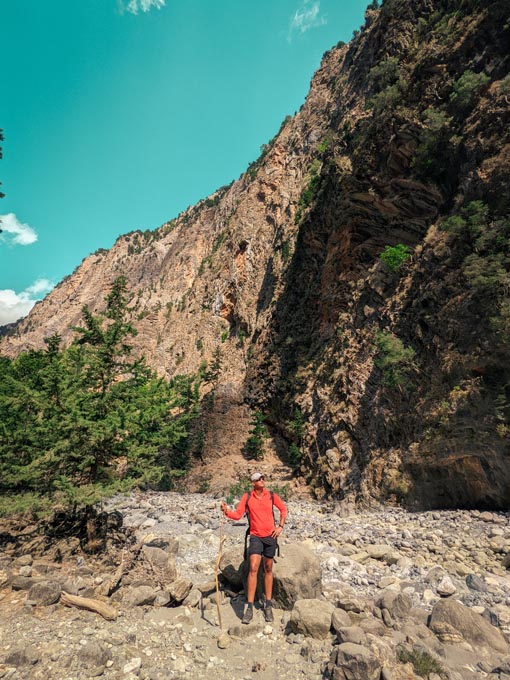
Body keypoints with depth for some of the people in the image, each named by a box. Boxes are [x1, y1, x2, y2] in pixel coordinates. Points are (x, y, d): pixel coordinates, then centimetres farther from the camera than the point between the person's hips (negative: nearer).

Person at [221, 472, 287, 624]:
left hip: (270, 536, 1)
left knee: (268, 570, 12)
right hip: (255, 536, -1)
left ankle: (268, 606, 27)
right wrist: (227, 511, -24)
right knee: (253, 569, -12)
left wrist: (280, 526, 2)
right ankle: (249, 608, 0)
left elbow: (283, 509, 10)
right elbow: (238, 514, -6)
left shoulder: (271, 496, -5)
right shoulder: (247, 497, -7)